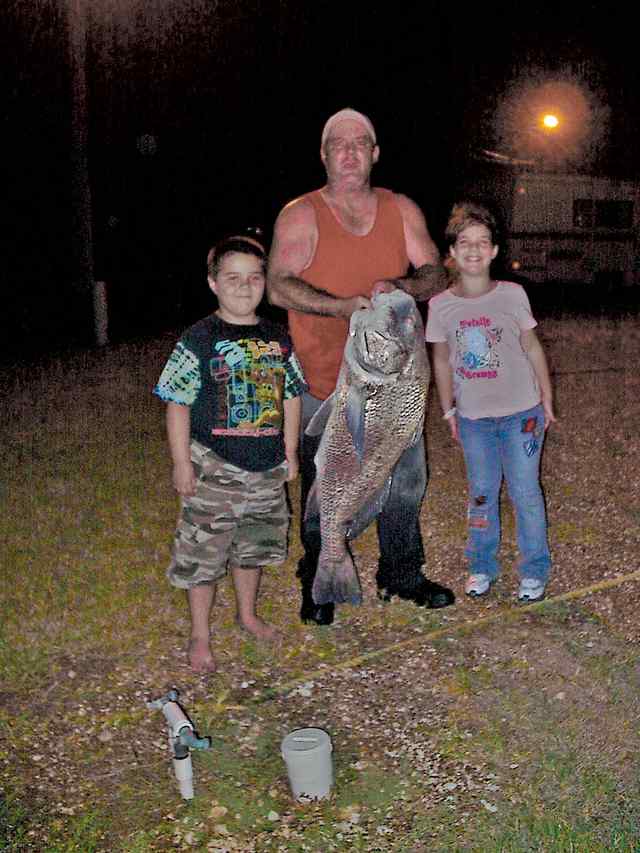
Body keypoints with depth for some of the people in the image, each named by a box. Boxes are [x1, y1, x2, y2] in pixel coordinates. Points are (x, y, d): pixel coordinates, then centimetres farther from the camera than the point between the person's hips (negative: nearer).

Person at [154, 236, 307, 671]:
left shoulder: (278, 339, 4)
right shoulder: (199, 340, -10)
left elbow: (290, 397, 12)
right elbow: (178, 404, -10)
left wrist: (290, 450, 11)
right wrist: (182, 463, -12)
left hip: (267, 467, 5)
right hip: (214, 467, -4)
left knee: (254, 545, 20)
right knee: (204, 551, 3)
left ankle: (248, 613, 41)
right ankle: (200, 636, 20)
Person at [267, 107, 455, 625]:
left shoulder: (402, 211, 5)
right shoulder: (300, 216, -7)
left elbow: (436, 275, 2)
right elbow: (278, 288, -18)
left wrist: (400, 286, -20)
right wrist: (344, 305, -30)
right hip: (323, 385, -4)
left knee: (406, 482, 14)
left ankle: (402, 576, 35)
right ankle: (318, 587, 27)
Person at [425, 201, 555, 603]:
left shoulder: (512, 294, -9)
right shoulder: (440, 305, -5)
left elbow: (532, 348, 1)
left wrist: (547, 400, 2)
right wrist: (449, 410, 9)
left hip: (521, 412, -1)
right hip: (473, 418, 2)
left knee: (526, 493, 5)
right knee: (482, 494, 13)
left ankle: (535, 570, 21)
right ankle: (483, 566, 30)